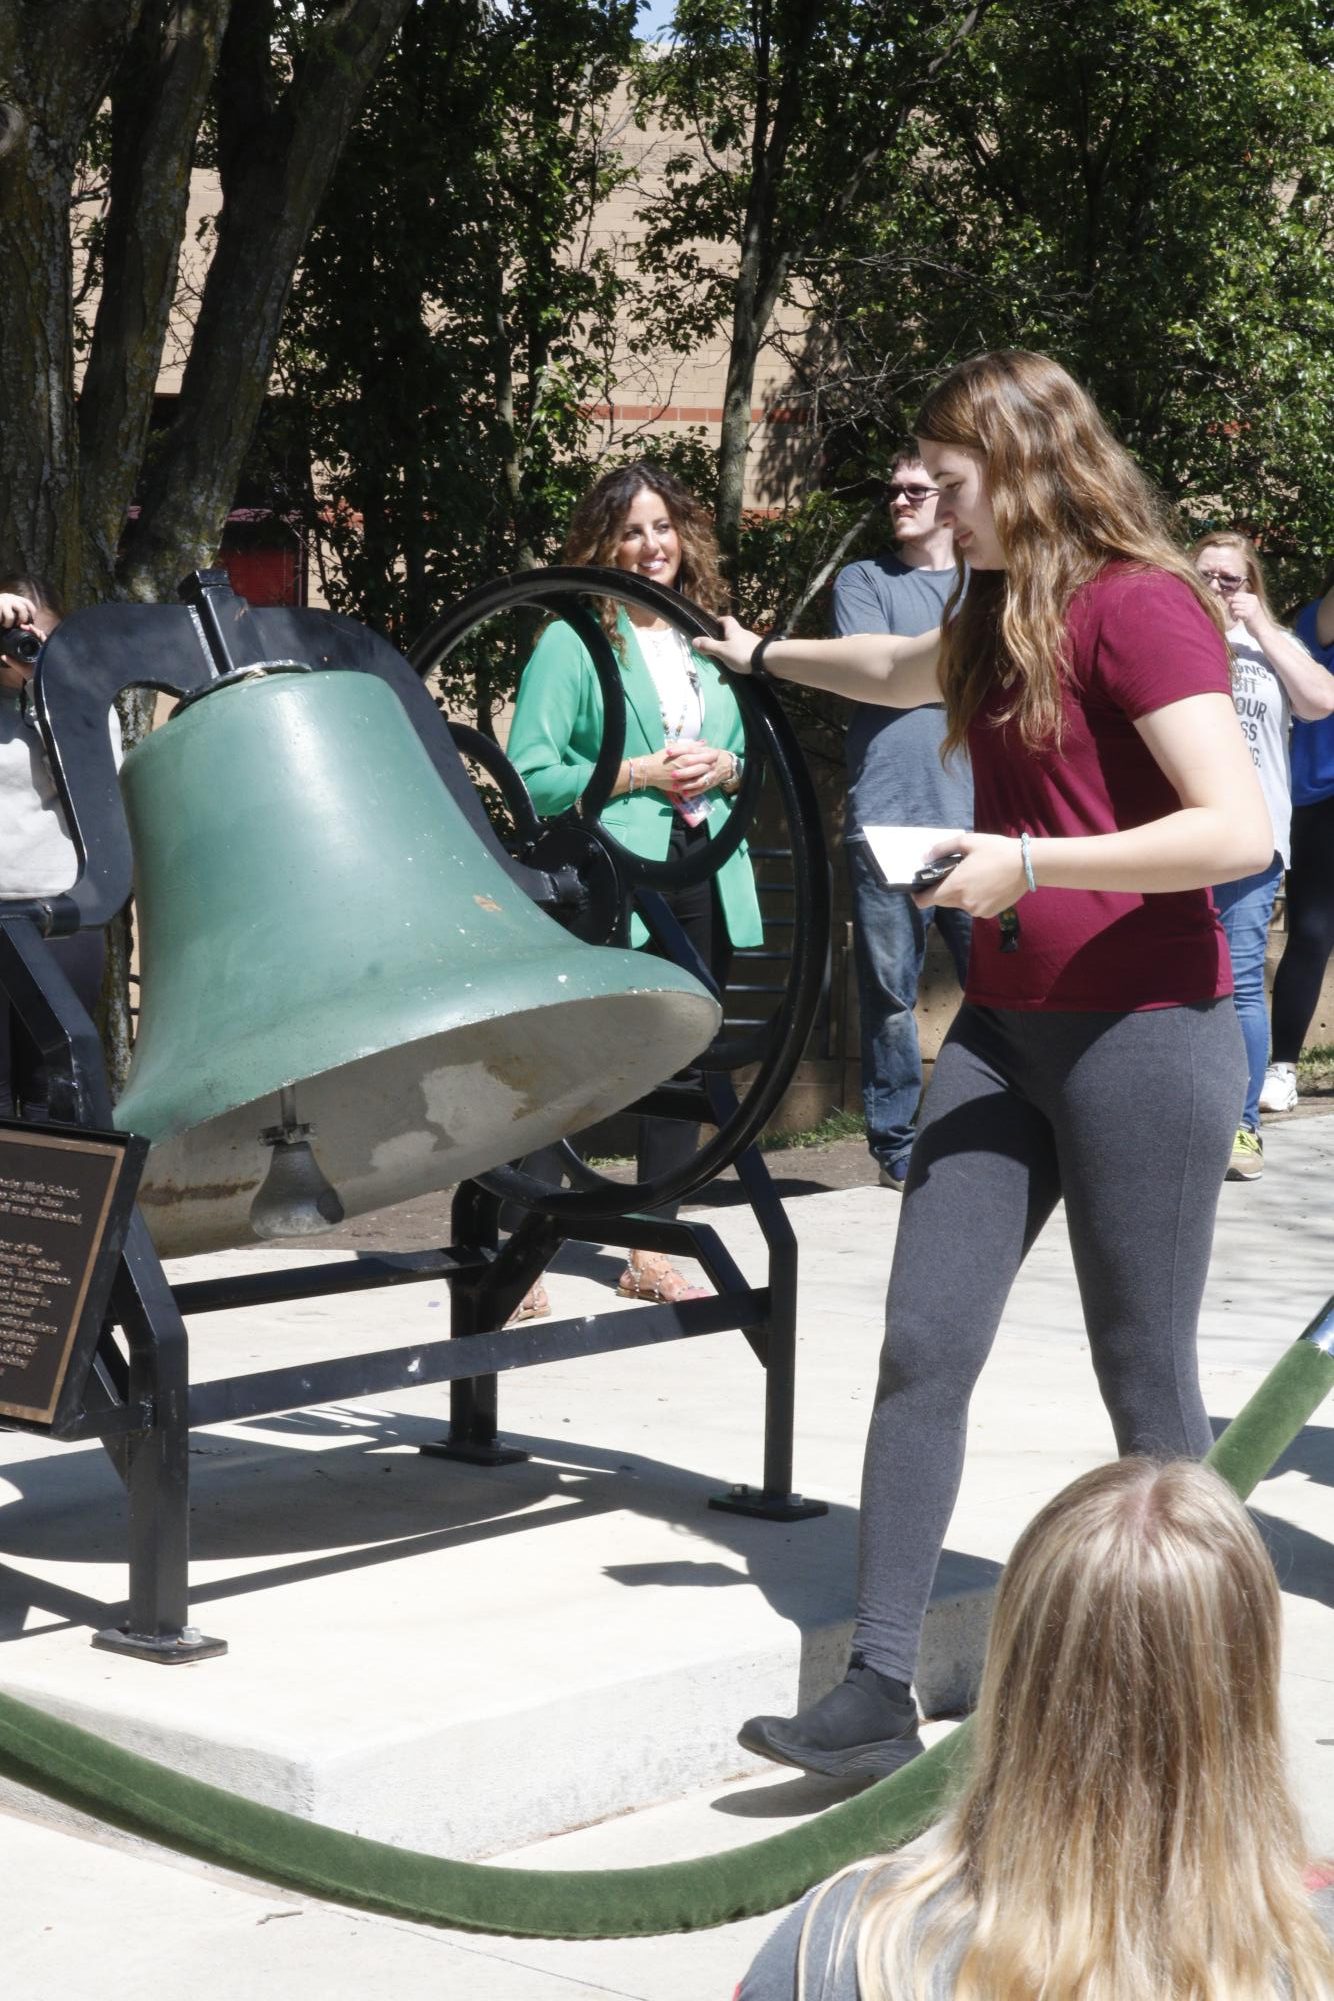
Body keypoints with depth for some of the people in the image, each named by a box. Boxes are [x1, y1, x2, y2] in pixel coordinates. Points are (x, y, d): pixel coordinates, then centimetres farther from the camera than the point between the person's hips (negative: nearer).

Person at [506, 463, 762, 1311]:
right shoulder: (571, 642, -2)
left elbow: (754, 760, 22)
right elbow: (531, 776, -8)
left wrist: (723, 767, 0)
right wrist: (639, 774, -15)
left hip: (702, 876, 6)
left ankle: (653, 1254, 19)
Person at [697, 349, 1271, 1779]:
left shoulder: (1138, 605, -13)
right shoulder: (1004, 614, 14)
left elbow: (1239, 831, -22)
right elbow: (900, 671, 39)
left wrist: (1028, 863, -22)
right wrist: (764, 655, 51)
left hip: (1144, 1036, -8)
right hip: (1006, 1028, 8)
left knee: (1146, 1380, 2)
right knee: (923, 1347, 0)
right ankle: (877, 1690, 2)